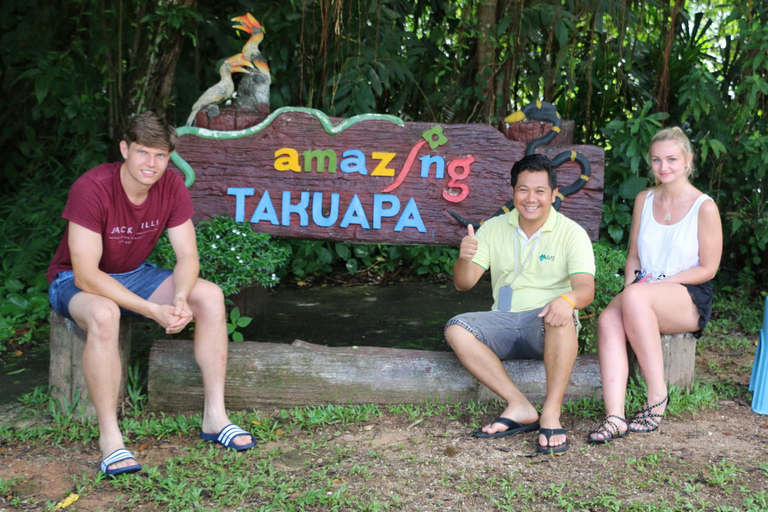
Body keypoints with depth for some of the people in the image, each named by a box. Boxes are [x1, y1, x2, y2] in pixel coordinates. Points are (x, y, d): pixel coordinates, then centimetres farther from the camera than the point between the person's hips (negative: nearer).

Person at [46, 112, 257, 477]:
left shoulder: (171, 187, -12)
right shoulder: (92, 189, -29)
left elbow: (187, 255, -12)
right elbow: (87, 276, -32)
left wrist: (181, 299, -34)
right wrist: (153, 310, -38)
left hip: (134, 274, 6)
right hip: (74, 282, -5)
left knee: (211, 296, -15)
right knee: (103, 314, -40)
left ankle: (215, 416, -10)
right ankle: (109, 438, -29)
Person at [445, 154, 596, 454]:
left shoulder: (572, 233, -1)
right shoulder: (493, 229, 8)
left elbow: (586, 289, -14)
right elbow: (463, 284, 5)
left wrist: (567, 299, -39)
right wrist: (464, 258, -20)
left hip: (548, 328, -3)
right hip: (504, 323, 3)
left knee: (561, 316, -37)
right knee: (456, 330, -24)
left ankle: (551, 413, -32)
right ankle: (520, 407, -25)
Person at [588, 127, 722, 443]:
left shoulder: (704, 207, -3)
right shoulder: (644, 200, 13)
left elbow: (707, 268, -3)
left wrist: (657, 284, -12)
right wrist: (631, 285, -4)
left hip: (690, 299, -4)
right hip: (643, 296, 4)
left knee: (636, 297, -37)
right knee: (608, 320, -31)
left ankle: (657, 396, -25)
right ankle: (615, 416, -39)